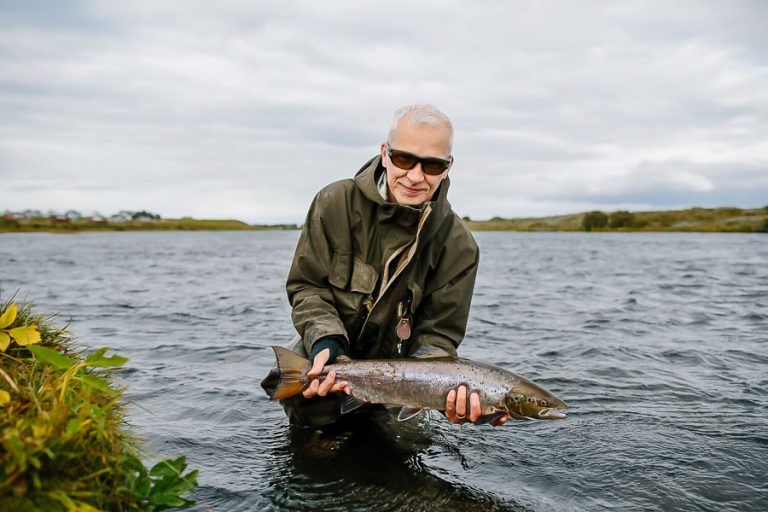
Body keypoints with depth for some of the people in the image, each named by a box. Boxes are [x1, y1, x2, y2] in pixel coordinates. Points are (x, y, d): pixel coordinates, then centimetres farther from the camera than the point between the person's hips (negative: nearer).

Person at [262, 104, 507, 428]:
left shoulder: (459, 247, -16)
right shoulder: (335, 203, -17)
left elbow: (437, 337, -14)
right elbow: (307, 286, -11)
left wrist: (447, 390, -35)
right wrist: (325, 342, -31)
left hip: (394, 372, 2)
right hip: (323, 363, -1)